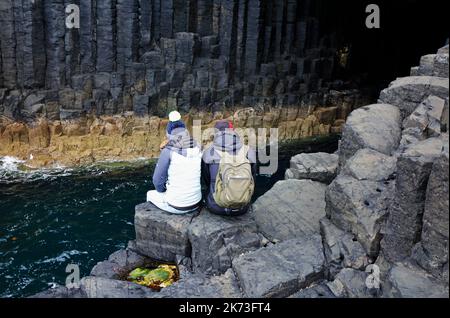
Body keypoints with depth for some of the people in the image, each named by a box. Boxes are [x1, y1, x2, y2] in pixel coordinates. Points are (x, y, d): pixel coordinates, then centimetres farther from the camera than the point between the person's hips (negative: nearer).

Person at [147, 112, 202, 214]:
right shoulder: (197, 149, 0)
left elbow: (158, 180, -7)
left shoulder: (168, 151, -15)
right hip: (196, 203, 5)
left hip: (176, 205, -4)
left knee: (150, 194, 29)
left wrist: (162, 191, 13)